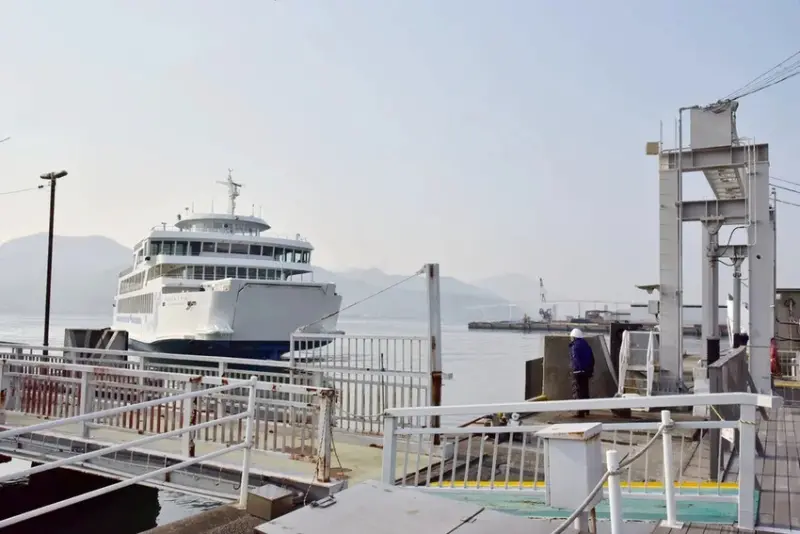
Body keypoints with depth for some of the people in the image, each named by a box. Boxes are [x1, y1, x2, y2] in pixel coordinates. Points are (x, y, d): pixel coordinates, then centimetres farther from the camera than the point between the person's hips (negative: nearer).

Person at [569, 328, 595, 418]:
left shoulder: (575, 346, -12)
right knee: (585, 390, 19)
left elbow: (575, 359, -23)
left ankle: (580, 411, -8)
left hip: (578, 371, -8)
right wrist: (591, 369, 20)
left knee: (577, 391, -4)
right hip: (586, 371, 8)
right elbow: (592, 358, 16)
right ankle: (586, 410, 30)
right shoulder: (586, 344, 13)